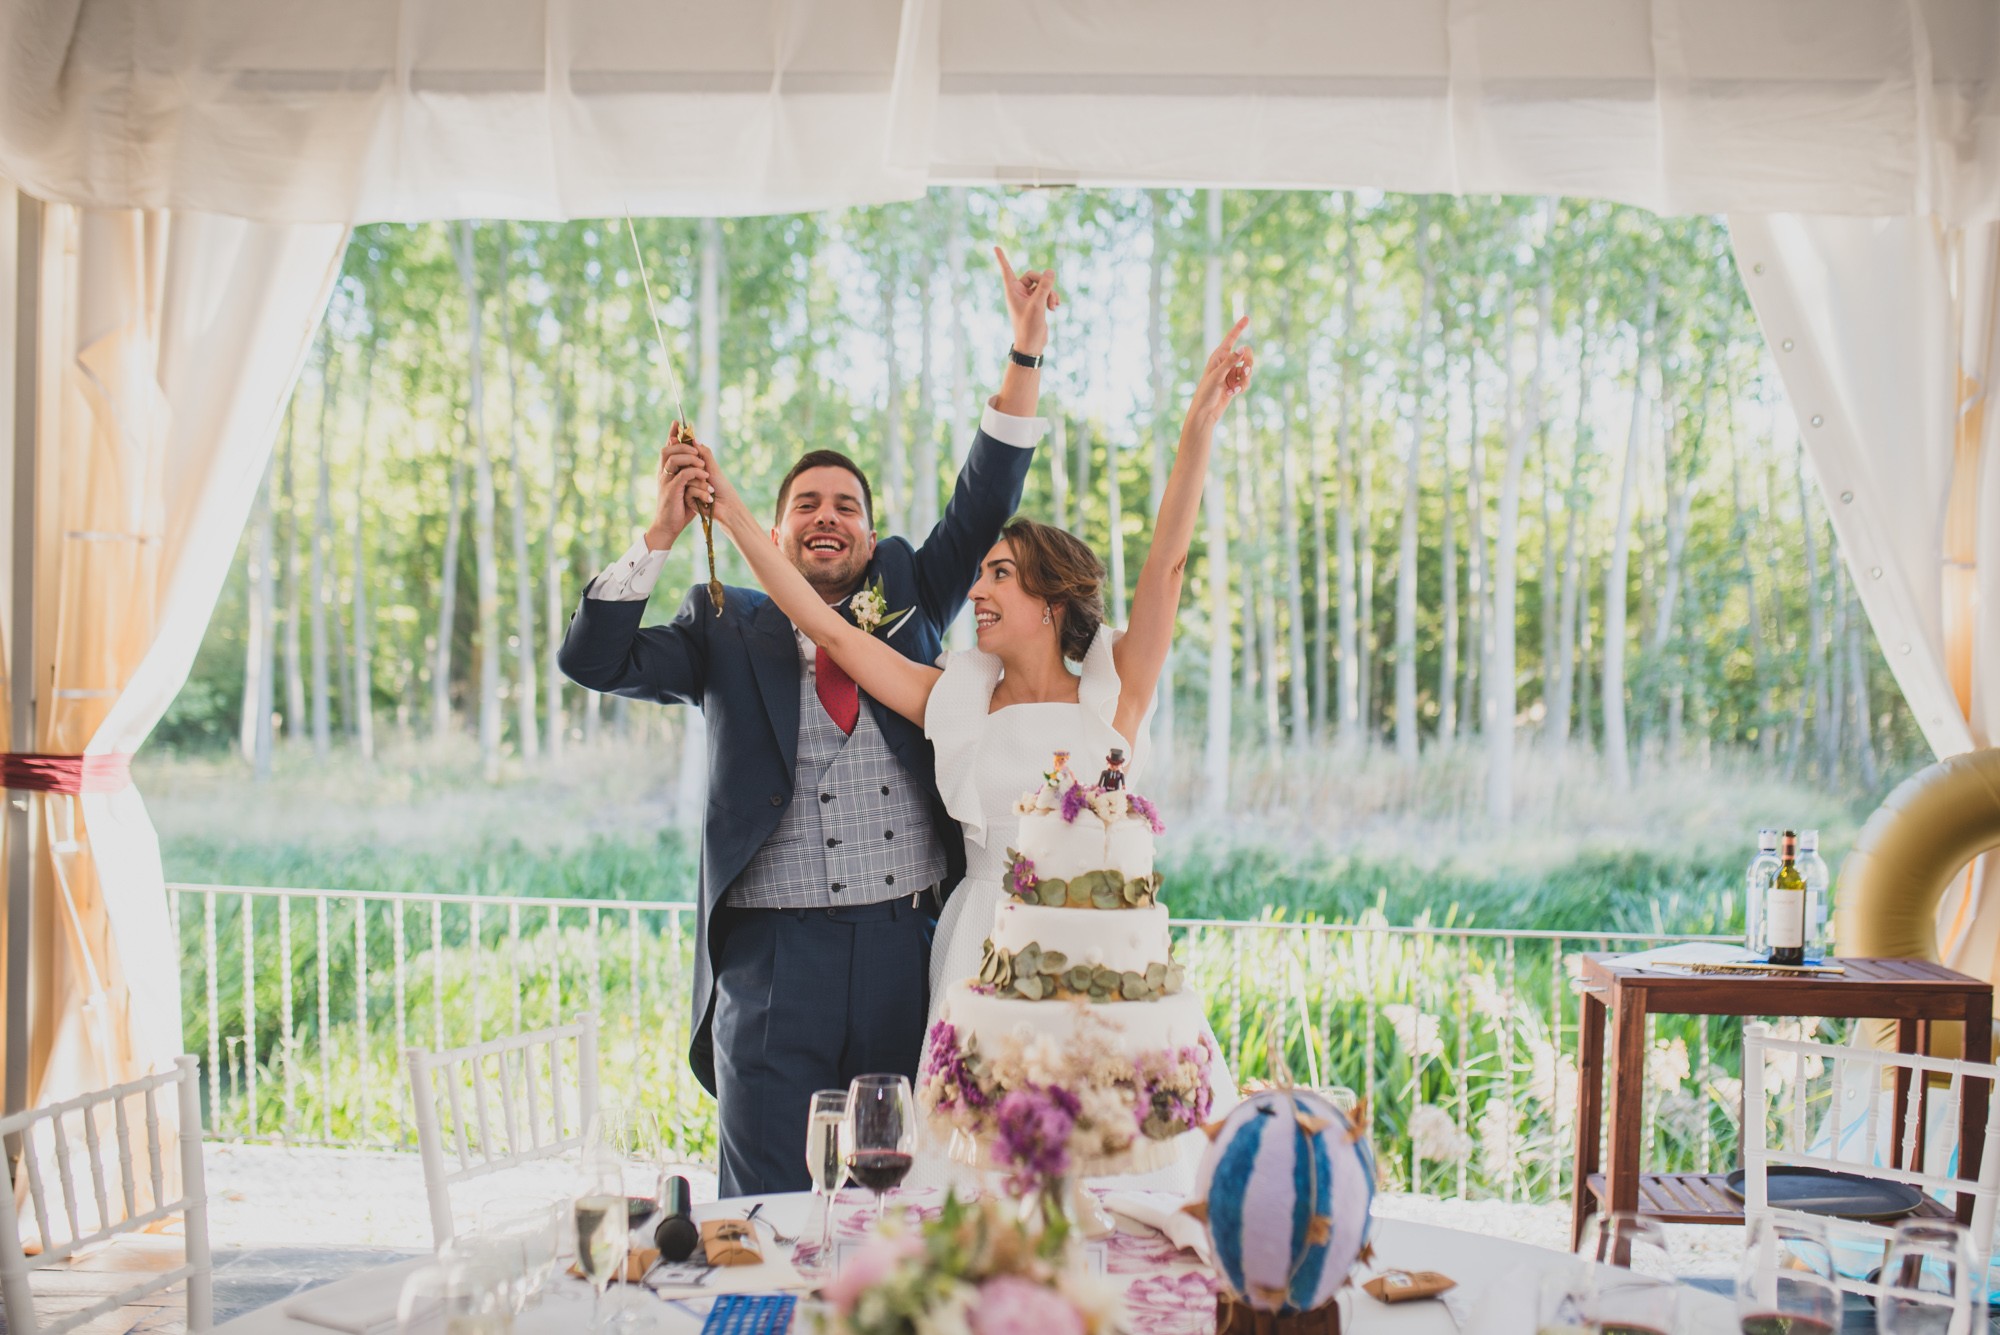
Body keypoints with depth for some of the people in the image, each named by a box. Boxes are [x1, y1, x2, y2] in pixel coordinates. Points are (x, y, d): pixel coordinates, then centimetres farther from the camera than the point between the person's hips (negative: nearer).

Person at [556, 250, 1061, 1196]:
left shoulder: (908, 598, 15)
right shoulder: (727, 629, 9)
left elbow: (983, 510, 6)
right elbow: (592, 661, -1)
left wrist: (1025, 350, -2)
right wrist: (661, 534, -10)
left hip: (909, 947, 2)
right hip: (775, 953, -2)